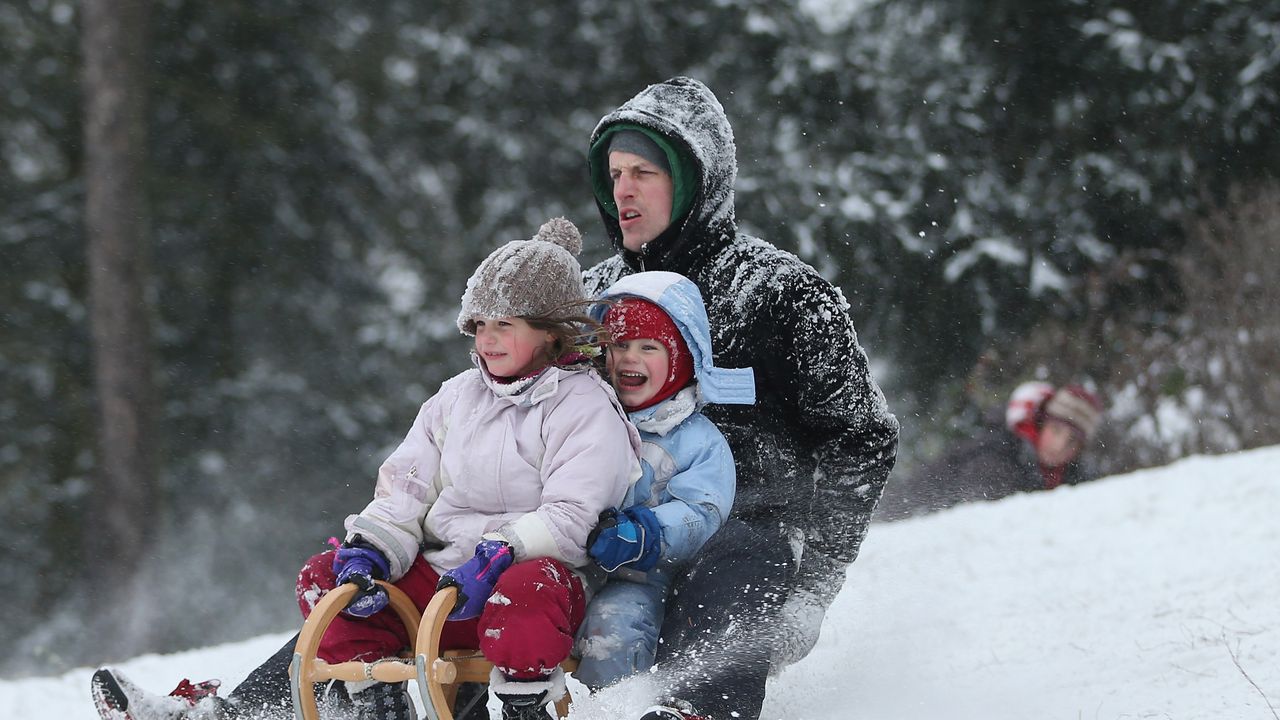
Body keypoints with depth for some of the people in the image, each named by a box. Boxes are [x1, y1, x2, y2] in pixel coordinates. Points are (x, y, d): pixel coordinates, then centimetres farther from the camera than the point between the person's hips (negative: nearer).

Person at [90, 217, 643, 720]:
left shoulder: (585, 408, -4)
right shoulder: (456, 399, 16)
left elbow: (568, 516, -16)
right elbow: (405, 493, 11)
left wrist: (497, 558, -29)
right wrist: (369, 553, -9)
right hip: (441, 579, 7)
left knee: (529, 586, -42)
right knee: (326, 578, -6)